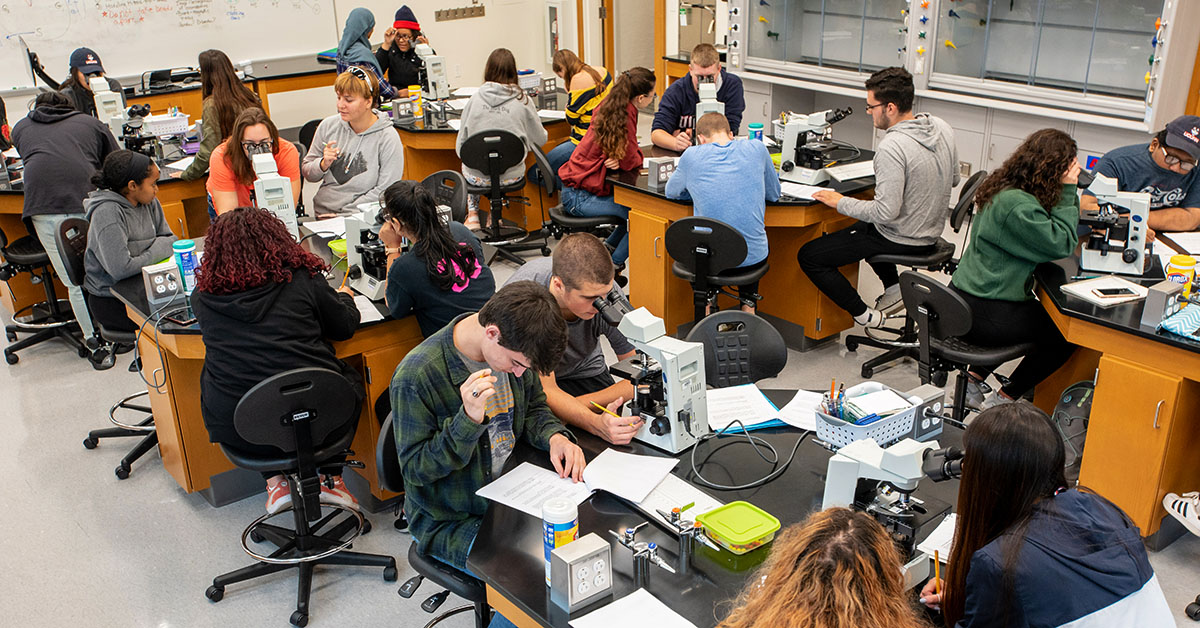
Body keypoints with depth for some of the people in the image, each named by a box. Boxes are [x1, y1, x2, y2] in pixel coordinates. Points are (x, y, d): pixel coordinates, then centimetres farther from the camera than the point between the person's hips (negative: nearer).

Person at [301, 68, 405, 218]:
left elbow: (385, 192, -10)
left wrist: (342, 214, -14)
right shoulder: (328, 126, 7)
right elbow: (307, 173, 16)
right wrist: (323, 164, -7)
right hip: (322, 214, 4)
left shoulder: (388, 138, -7)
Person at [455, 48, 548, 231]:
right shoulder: (522, 99, -9)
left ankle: (473, 215, 33)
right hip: (511, 175, 0)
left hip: (478, 176, 0)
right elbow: (540, 139, 2)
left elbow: (460, 146, -2)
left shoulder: (474, 99, -7)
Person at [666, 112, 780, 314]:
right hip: (753, 257, 1)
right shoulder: (757, 149, -1)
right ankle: (748, 304, 29)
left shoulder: (692, 156, -4)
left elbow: (671, 192, 15)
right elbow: (774, 194, 13)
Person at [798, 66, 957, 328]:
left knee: (808, 256, -3)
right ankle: (893, 288, 30)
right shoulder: (942, 127, -2)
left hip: (901, 239, -9)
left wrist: (840, 202, -18)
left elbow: (887, 211, -31)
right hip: (933, 232, 9)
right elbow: (953, 179, 11)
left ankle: (865, 315, 2)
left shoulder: (892, 147, -29)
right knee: (861, 227, 37)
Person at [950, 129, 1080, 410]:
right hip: (984, 315, -10)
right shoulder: (1017, 205, -24)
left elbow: (1049, 229, 15)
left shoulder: (1004, 189, 7)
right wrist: (1068, 191, -13)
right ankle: (1003, 400, 14)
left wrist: (1069, 197, 1)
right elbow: (1061, 244, -19)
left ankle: (973, 379, 26)